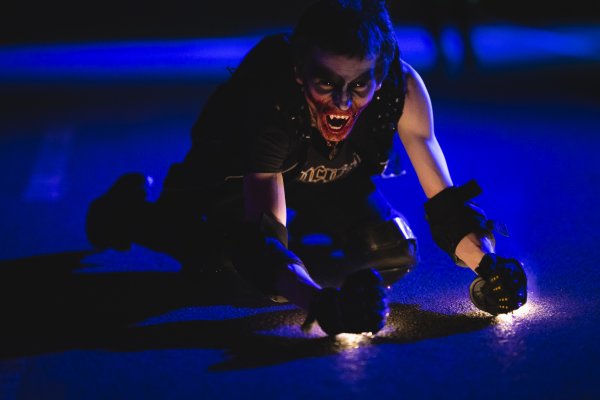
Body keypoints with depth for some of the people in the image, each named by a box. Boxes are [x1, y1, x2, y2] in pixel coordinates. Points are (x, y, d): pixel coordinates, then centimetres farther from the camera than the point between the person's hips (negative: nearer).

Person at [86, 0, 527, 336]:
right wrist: (322, 304, -68)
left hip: (329, 180, 3)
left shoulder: (402, 87, -36)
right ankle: (131, 209, 13)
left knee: (394, 253, -12)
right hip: (233, 169, -2)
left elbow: (445, 204, -28)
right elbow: (264, 241, -49)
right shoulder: (271, 103, -44)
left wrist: (487, 265, -47)